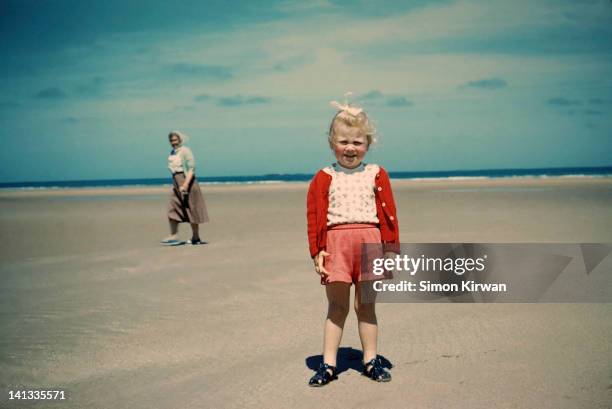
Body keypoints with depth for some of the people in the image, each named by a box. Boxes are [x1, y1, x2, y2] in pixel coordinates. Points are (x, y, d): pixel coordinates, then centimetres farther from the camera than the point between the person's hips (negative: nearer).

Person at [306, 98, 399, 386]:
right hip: (335, 242, -1)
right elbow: (315, 216, 1)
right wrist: (317, 251, -5)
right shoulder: (324, 178, 4)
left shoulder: (376, 174, 7)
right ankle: (328, 364, 12)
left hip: (369, 240, 1)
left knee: (365, 305, 10)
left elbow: (388, 213, 5)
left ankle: (371, 360, 21)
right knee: (337, 306, 5)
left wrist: (391, 248, 1)